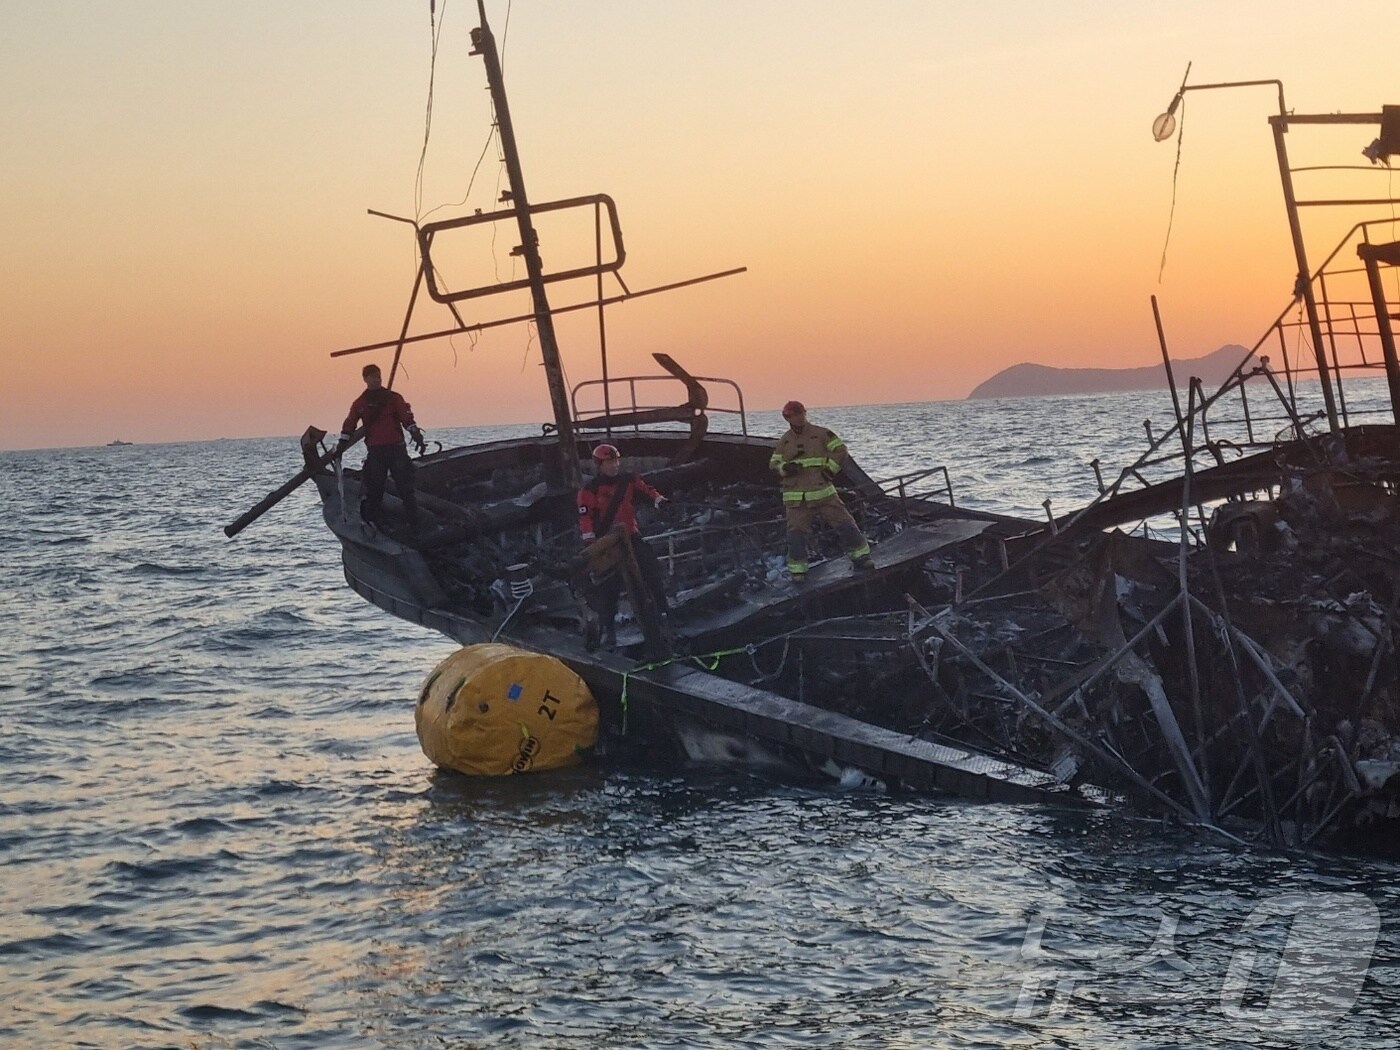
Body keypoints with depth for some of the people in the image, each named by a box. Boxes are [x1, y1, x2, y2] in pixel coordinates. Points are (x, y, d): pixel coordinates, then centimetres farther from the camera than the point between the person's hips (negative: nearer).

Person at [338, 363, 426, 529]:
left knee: (405, 486, -4)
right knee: (374, 488, 1)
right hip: (375, 451, 1)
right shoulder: (360, 403, 9)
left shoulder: (393, 398, 5)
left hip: (397, 448, -1)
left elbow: (407, 419, -1)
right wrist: (341, 447, 9)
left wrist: (417, 436, -13)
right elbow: (348, 426, 13)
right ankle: (372, 521, 8)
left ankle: (414, 522, -2)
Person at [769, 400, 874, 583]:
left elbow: (841, 451, 2)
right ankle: (797, 570, 7)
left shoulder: (821, 434, 2)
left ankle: (861, 555, 11)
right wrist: (785, 468, -12)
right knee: (796, 533, -4)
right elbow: (774, 463, 9)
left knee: (844, 523, -3)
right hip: (796, 498, 1)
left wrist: (830, 469, -8)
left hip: (823, 491, -1)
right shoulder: (784, 441, 9)